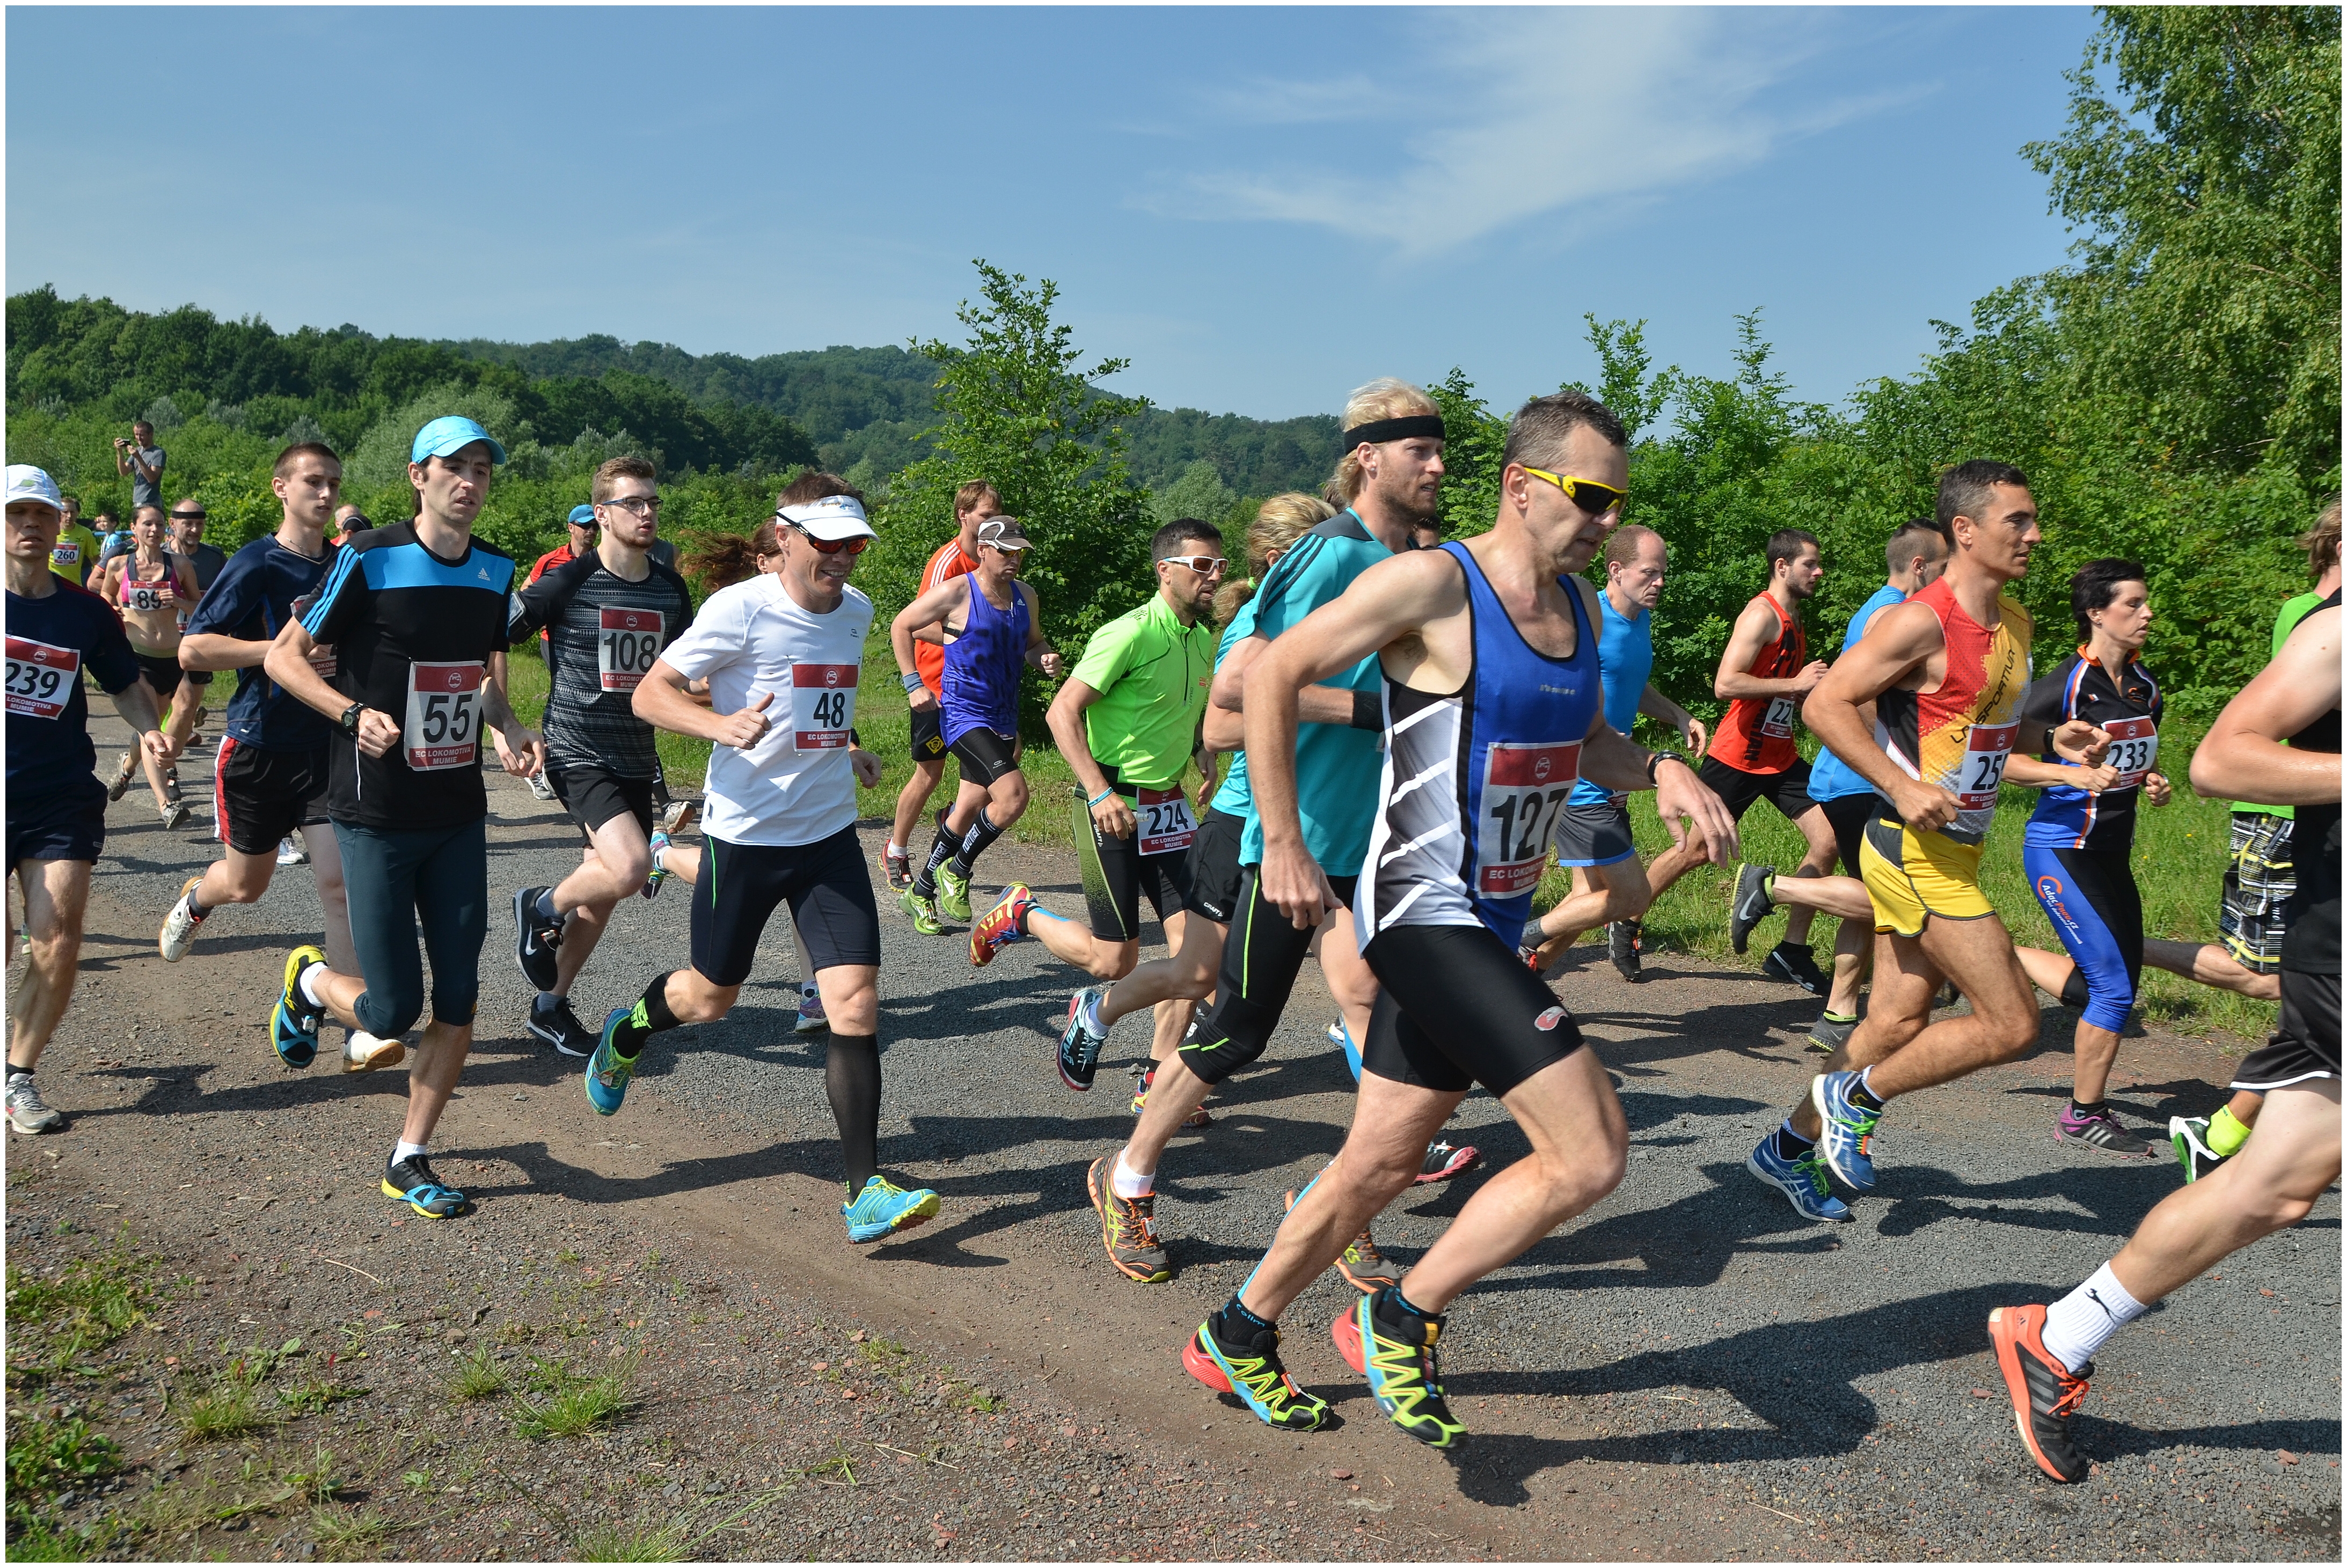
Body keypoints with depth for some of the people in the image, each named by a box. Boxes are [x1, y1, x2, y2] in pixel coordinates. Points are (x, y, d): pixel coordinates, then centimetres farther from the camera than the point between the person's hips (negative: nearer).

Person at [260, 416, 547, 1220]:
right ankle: (310, 980, 32)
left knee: (458, 1001, 3)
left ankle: (409, 1161, 19)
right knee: (391, 1013, -2)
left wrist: (510, 730, 0)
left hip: (460, 815, 5)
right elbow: (284, 656, -5)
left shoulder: (496, 570, 6)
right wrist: (353, 713, -22)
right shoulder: (370, 560, -11)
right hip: (376, 816, -5)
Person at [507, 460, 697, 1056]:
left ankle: (551, 1007, 29)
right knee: (630, 868, -25)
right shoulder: (567, 580, -9)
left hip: (636, 760, 6)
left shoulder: (671, 590, 7)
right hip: (577, 754, -6)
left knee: (603, 894, 11)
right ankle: (541, 909, 5)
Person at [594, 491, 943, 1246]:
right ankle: (624, 1034, 49)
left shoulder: (856, 611, 7)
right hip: (745, 836, -4)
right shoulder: (741, 607, -13)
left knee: (856, 1003, -8)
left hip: (830, 836, 4)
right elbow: (649, 694, -14)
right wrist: (721, 724, -31)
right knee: (709, 998, 14)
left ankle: (866, 1191, -4)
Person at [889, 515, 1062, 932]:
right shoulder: (956, 593, -11)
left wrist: (1045, 659, 0)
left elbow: (1032, 643, 23)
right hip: (964, 714, -7)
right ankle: (957, 871, -1)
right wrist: (914, 684, -6)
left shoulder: (1025, 596, 8)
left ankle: (921, 892, 32)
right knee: (1013, 795, -23)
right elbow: (900, 626, -1)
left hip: (1003, 719, 7)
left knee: (969, 810, 14)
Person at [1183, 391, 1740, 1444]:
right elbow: (1271, 678, -11)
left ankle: (1237, 1338, 35)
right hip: (1425, 915, -9)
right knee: (1592, 1153, -14)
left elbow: (1582, 739, 25)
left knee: (1378, 1166, 16)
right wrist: (1282, 844, -13)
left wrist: (1657, 771, 4)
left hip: (1490, 925, 9)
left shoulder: (1580, 606, 11)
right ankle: (1402, 1319, 6)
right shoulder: (1433, 584, -14)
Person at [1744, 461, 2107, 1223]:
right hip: (1917, 852, -9)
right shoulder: (1922, 621, -17)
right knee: (2011, 1024, -7)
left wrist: (2052, 743, 6)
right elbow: (1826, 704, -19)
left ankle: (1791, 1147, 26)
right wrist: (1902, 788, -25)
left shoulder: (2014, 622, 13)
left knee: (1900, 1022, 14)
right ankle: (1858, 1097, 10)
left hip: (1954, 851, 9)